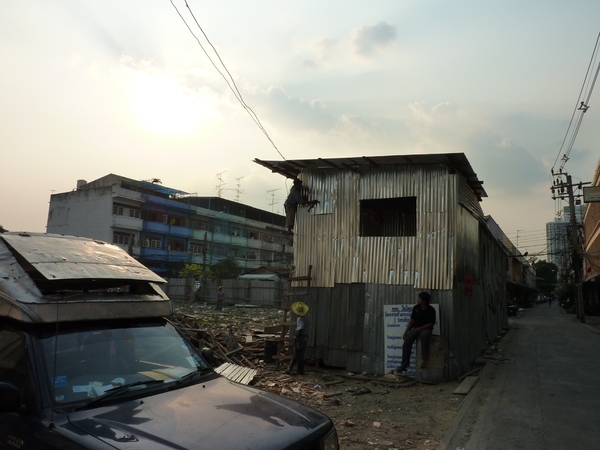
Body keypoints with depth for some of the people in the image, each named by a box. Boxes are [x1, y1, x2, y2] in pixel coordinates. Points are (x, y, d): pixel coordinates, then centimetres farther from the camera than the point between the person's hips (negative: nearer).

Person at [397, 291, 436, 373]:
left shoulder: (431, 310, -7)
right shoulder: (416, 308, 7)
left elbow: (431, 323, -8)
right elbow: (412, 320, 9)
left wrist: (420, 328, -19)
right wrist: (406, 331, 2)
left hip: (426, 329, -5)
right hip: (416, 328, 5)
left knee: (424, 335, -41)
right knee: (406, 343, -17)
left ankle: (424, 359, -32)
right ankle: (404, 365, -11)